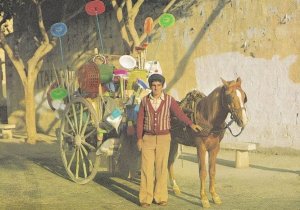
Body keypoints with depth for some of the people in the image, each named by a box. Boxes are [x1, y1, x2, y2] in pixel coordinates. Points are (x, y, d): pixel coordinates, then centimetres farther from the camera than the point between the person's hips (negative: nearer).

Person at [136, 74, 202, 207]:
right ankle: (145, 198, 6)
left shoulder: (169, 100, -3)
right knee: (147, 168, 0)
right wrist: (139, 138, -1)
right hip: (148, 138, 1)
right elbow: (140, 120, 3)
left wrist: (191, 124, -20)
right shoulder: (145, 101, 1)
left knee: (161, 168, 4)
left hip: (164, 138, -1)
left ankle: (160, 197, 14)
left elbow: (179, 113, -8)